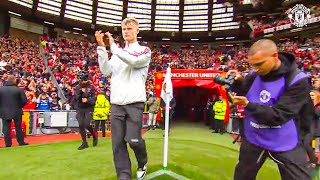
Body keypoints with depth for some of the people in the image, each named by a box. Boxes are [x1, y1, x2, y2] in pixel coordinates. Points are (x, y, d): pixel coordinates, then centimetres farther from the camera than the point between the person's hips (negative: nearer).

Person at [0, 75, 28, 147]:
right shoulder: (19, 90, -12)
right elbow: (24, 101, -13)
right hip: (17, 111, -1)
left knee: (6, 128, 10)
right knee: (18, 127, 9)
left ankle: (8, 143, 12)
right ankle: (21, 142, 16)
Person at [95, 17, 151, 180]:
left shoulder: (144, 50, 6)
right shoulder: (117, 53, 19)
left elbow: (133, 61, -15)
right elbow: (106, 70, 5)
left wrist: (113, 46, -8)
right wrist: (101, 47, -2)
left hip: (134, 102, -4)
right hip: (116, 103, 4)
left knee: (133, 139, -8)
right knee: (117, 142, 2)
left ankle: (142, 163, 24)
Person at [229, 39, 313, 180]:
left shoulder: (297, 81, -20)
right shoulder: (254, 75, -8)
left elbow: (277, 116, -26)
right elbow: (243, 95, 3)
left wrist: (247, 104, -34)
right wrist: (237, 82, -17)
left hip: (285, 144, -4)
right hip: (253, 139, 4)